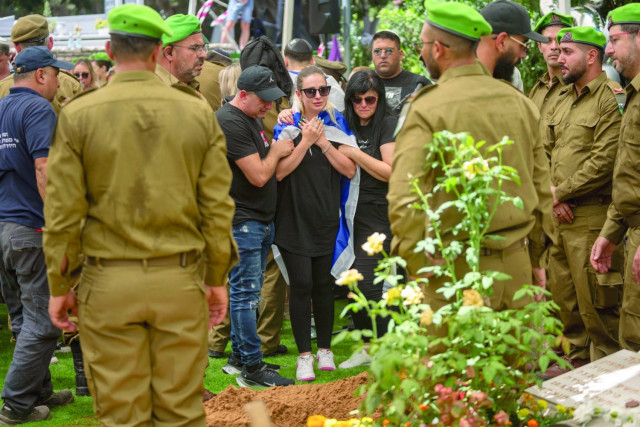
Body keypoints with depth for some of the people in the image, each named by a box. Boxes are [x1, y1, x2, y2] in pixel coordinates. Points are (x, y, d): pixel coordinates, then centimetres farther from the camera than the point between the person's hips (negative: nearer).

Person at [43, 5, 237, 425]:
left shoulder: (78, 115, -4)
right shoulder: (198, 113, 0)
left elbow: (63, 212, -4)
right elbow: (217, 206, 1)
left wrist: (58, 286, 5)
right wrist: (218, 278, 10)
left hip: (109, 282, -1)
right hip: (180, 280, 1)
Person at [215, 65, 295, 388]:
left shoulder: (252, 118, 16)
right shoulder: (230, 122, -17)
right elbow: (258, 175, -20)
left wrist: (278, 150, 7)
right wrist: (276, 152, -3)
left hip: (260, 221, 10)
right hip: (242, 223, -10)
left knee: (246, 293, 15)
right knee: (245, 294, -6)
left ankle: (238, 356, 23)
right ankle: (252, 368, -4)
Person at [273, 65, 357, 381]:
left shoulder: (337, 125, 6)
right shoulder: (288, 126, -2)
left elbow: (350, 170, -3)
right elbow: (279, 171, -13)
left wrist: (323, 142, -11)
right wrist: (305, 142, -17)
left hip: (326, 220, 2)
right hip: (294, 220, -2)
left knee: (323, 285, 9)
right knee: (301, 285, -5)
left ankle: (325, 349, 22)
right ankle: (304, 356, 3)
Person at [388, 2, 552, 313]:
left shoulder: (427, 109, -11)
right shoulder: (520, 103, 7)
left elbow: (405, 202, -18)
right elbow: (542, 191, 13)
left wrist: (418, 269, -7)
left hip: (455, 269, -5)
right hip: (515, 267, 5)